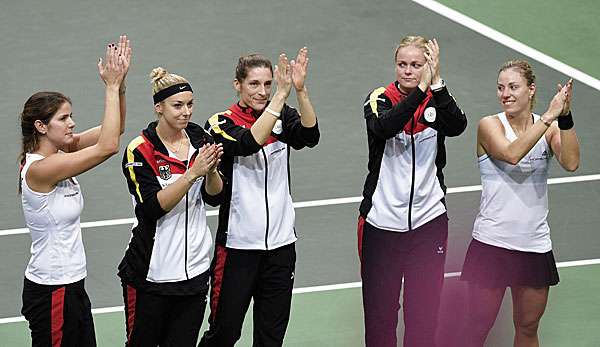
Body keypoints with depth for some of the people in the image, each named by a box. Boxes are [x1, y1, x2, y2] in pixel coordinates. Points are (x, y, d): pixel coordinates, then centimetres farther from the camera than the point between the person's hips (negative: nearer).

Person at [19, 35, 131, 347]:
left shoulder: (59, 154, 5)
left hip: (70, 286, 9)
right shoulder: (38, 169, -21)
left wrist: (119, 83, -9)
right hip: (50, 292, -9)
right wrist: (111, 86, -21)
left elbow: (112, 132, 5)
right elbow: (108, 146, -26)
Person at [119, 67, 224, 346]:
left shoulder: (200, 139, 5)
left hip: (194, 269, 4)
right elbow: (153, 208, -20)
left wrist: (212, 170, -19)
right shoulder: (141, 150, -11)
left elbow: (215, 197, 1)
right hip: (151, 273, -4)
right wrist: (193, 172, -27)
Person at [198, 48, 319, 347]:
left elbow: (310, 136, -16)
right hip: (238, 244, -4)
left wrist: (300, 89, -30)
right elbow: (249, 143, -27)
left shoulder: (282, 116, 4)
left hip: (280, 243, 4)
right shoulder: (222, 123, -6)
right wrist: (282, 94, -31)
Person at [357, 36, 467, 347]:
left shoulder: (436, 102, 1)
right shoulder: (379, 99, -3)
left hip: (428, 222, 1)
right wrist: (420, 90, -36)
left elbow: (458, 125, -21)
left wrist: (436, 83, -34)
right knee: (379, 312, 6)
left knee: (424, 315, 1)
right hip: (382, 224, -1)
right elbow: (384, 127, -26)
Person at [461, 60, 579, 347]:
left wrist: (565, 118, -26)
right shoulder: (490, 125, -5)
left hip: (535, 245, 4)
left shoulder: (550, 127, 4)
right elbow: (511, 153, -26)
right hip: (492, 244, -3)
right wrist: (549, 116, -27)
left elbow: (570, 163, -14)